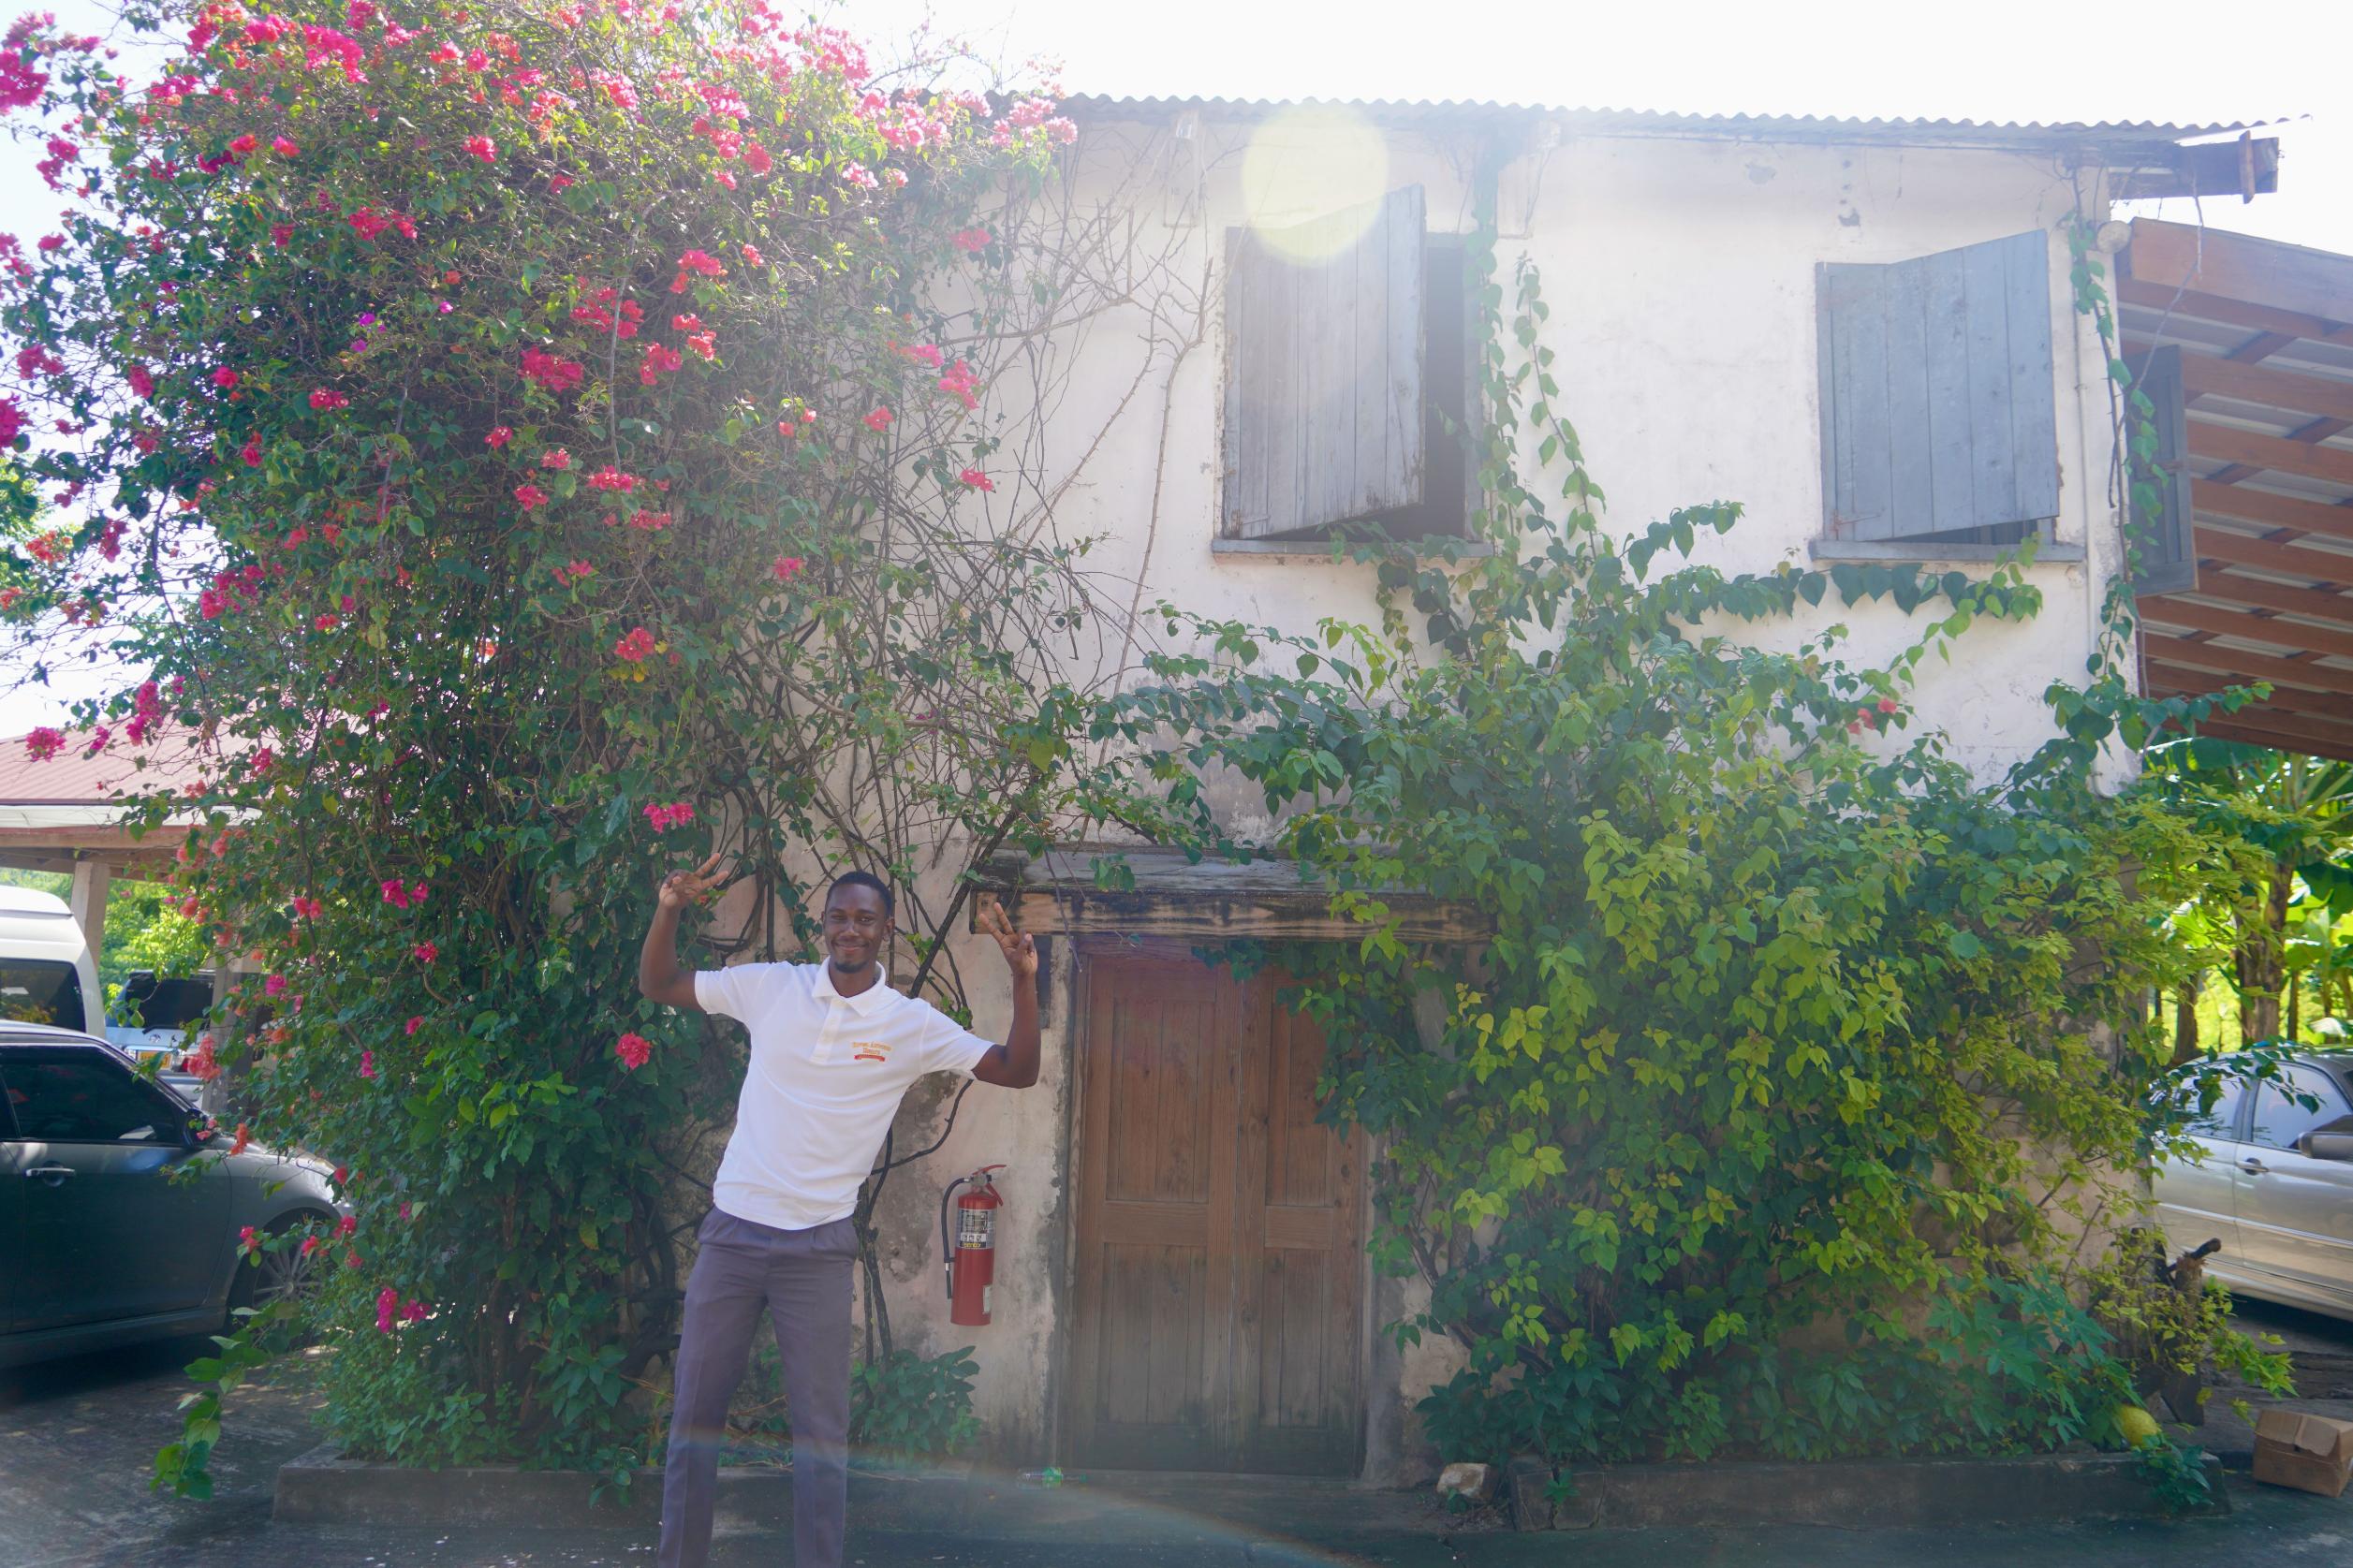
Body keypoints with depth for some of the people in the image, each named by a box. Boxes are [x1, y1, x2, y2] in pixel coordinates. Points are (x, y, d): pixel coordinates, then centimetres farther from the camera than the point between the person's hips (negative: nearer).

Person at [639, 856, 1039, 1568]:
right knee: (693, 1411, 11)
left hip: (818, 1247, -1)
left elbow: (1018, 1072, -5)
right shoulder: (769, 986, -1)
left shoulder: (914, 1024, -4)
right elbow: (656, 986, 7)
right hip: (731, 1233, 2)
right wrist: (669, 910, -10)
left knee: (822, 1425, 4)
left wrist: (1024, 981, -18)